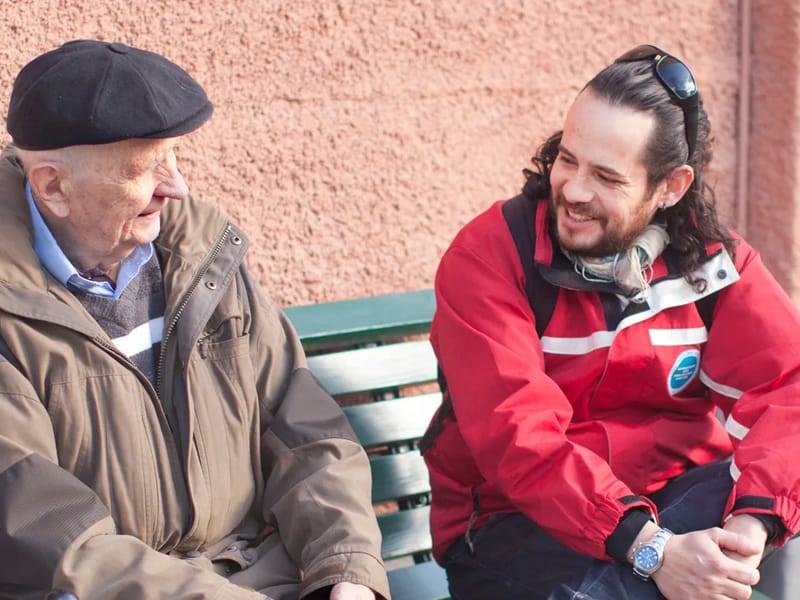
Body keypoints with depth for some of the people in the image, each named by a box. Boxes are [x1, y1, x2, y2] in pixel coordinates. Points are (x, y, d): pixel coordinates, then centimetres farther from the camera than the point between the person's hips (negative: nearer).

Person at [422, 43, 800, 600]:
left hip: (678, 500, 4)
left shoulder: (709, 256, 0)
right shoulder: (488, 256, -12)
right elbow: (519, 442, -22)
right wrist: (651, 549, -33)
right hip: (517, 520, -4)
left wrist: (754, 519, -31)